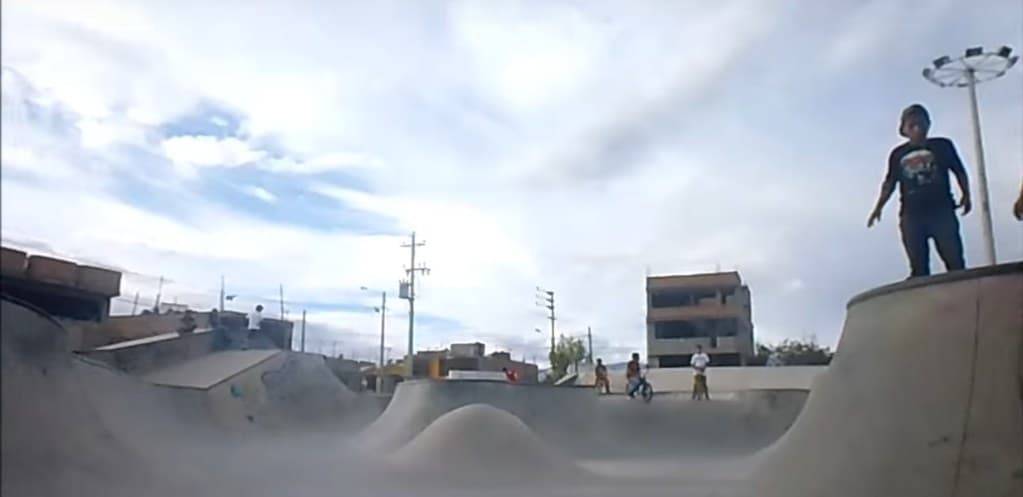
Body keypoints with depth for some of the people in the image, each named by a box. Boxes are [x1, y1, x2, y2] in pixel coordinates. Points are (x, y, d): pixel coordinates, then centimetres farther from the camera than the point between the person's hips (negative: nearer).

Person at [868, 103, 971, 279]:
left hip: (941, 209, -1)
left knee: (954, 259, -4)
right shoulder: (898, 154, 10)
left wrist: (965, 194, -2)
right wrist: (879, 207, 4)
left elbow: (959, 172, 12)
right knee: (918, 266, 0)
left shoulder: (943, 146, 9)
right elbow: (890, 182, 13)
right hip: (912, 214, 1)